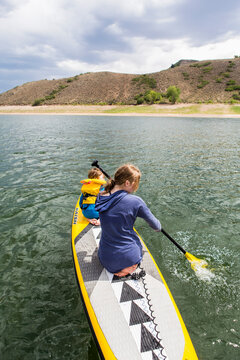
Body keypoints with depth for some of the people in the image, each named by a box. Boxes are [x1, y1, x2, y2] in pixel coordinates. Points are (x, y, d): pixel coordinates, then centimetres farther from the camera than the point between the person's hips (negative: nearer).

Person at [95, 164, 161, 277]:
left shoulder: (100, 197, -6)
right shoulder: (135, 201, -20)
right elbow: (156, 226, -7)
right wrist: (158, 227, 16)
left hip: (105, 259, 4)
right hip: (128, 257, -4)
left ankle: (113, 267, 17)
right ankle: (129, 267, 11)